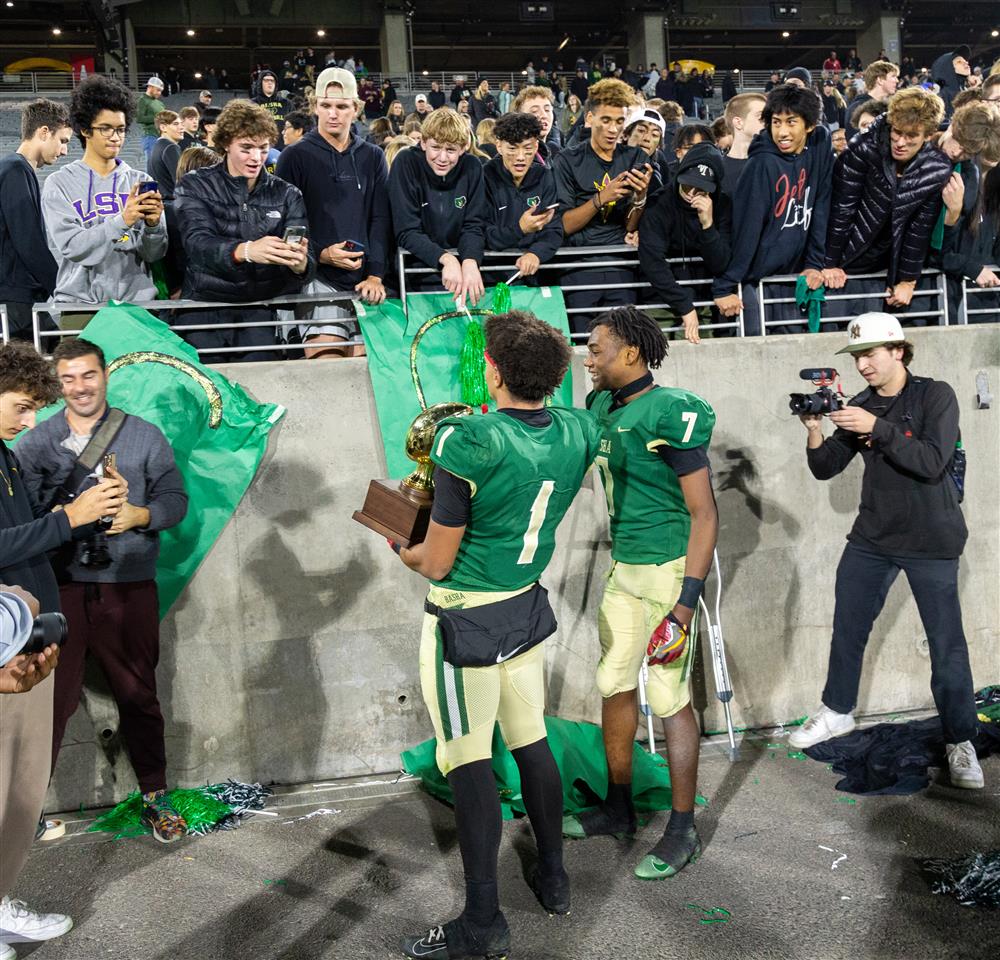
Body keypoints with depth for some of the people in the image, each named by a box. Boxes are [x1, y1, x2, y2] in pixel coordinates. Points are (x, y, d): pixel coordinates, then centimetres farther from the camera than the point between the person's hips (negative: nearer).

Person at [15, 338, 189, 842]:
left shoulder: (144, 435, 6)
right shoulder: (35, 442, 7)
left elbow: (175, 498, 2)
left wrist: (139, 515, -18)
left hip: (128, 587, 0)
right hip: (58, 588, 0)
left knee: (138, 695, 10)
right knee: (51, 696, 2)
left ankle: (155, 795, 23)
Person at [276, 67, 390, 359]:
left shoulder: (373, 157, 14)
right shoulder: (295, 158, 6)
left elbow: (381, 219, 7)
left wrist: (376, 275, -6)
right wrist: (321, 254, -13)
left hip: (365, 282, 3)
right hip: (318, 279, -3)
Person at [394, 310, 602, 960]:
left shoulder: (470, 443, -24)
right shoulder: (578, 432, -6)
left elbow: (437, 564, -17)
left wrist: (401, 545, 5)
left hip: (466, 617, -6)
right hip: (528, 606, 7)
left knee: (469, 761, 3)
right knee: (531, 742, 19)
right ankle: (554, 879, 35)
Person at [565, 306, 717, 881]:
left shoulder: (671, 414, -18)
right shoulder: (602, 407, 5)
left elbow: (705, 515, -20)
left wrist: (684, 607, -23)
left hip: (669, 569, -8)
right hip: (624, 567, 8)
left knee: (669, 699, 0)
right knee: (615, 684, 15)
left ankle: (683, 832, 16)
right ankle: (619, 808, 33)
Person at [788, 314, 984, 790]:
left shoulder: (935, 395, -9)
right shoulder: (859, 406, 3)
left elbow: (932, 463, -22)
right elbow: (825, 468, 2)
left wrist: (877, 427, -29)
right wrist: (815, 431, -16)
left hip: (930, 541, -5)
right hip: (871, 537, 5)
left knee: (947, 643, -1)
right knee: (847, 629, 13)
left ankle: (960, 743, 13)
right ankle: (838, 711, 33)